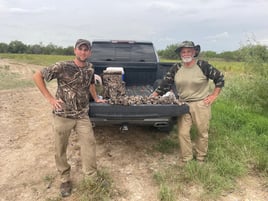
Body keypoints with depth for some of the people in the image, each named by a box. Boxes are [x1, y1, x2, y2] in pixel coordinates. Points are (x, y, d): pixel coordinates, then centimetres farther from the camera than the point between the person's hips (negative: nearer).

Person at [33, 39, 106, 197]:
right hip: (62, 115, -3)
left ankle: (92, 175, 22)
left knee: (90, 144, 0)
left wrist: (96, 98, 24)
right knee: (61, 149, 8)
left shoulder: (90, 68, 3)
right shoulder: (62, 67, -13)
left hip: (82, 115, 3)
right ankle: (65, 180, 29)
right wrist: (50, 98, -10)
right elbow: (37, 76, -7)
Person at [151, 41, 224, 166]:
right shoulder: (176, 68, 1)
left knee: (202, 132, 9)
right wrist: (152, 97, -1)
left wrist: (213, 96, -3)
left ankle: (200, 158, 29)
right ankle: (185, 159, 21)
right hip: (183, 104, 3)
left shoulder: (203, 66, -8)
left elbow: (220, 78, 1)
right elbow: (165, 83, 4)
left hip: (201, 104, -2)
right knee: (183, 133, 3)